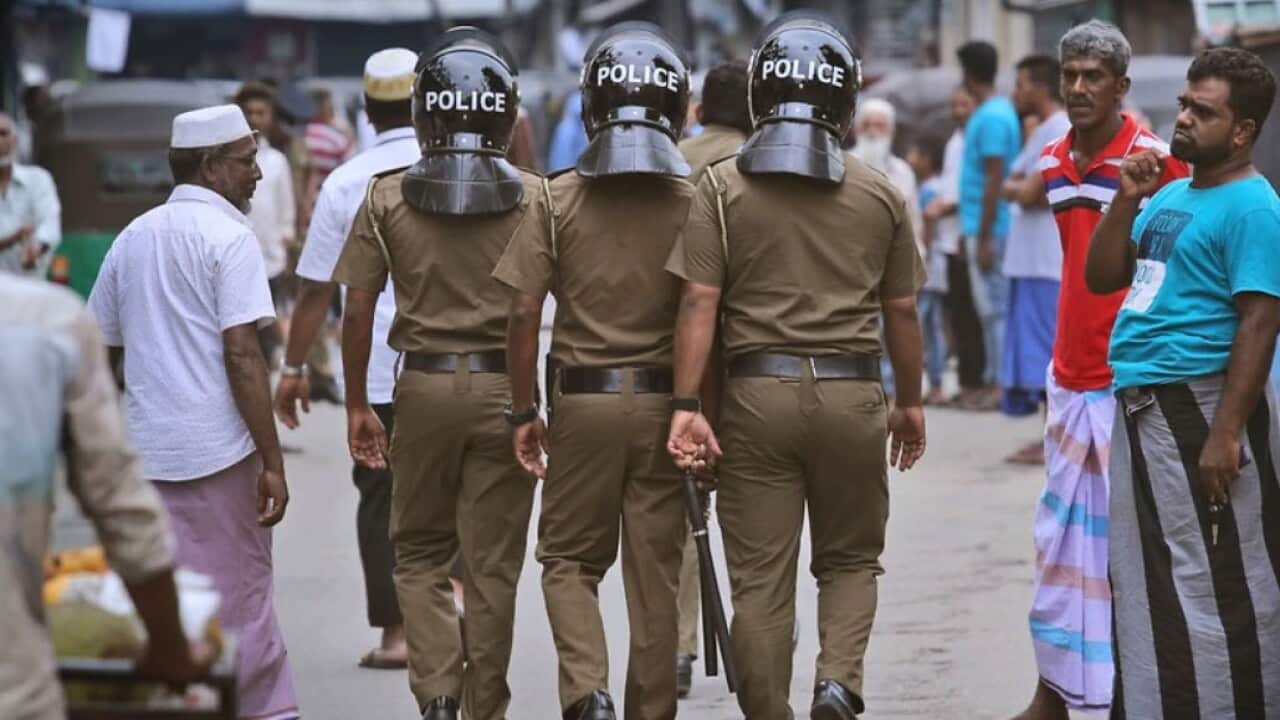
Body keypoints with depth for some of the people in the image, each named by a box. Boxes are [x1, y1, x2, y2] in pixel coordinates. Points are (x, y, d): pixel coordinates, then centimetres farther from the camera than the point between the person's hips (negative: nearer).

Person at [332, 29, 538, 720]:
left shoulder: (387, 197, -2)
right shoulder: (534, 197, -4)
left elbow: (358, 310, -1)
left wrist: (357, 404, 9)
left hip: (425, 384, 0)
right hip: (506, 386, 0)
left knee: (420, 553, 15)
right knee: (492, 565, 9)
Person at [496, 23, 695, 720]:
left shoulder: (559, 198, -3)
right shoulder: (695, 199, -3)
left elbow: (524, 312, -6)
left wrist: (523, 411, 3)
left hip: (584, 400, -1)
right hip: (665, 402, 1)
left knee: (568, 558, 11)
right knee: (655, 572, 8)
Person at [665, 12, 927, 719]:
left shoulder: (720, 187, -1)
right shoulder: (879, 194, 3)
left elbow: (699, 302, -8)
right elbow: (900, 310, 8)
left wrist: (686, 405, -8)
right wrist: (910, 403, 20)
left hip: (757, 391, -1)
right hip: (851, 393, 1)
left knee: (760, 579, 6)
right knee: (850, 559, 16)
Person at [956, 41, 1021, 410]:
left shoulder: (992, 118, -16)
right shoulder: (998, 111, 14)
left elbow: (994, 182, -19)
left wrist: (984, 238, -19)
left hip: (989, 227, -10)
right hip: (981, 227, 10)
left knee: (994, 308, -6)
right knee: (990, 307, 12)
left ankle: (1002, 384, -4)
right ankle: (992, 381, 17)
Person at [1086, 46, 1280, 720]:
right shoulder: (1172, 194, 16)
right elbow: (1101, 278, 17)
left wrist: (1225, 434, -24)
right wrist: (1127, 200, 3)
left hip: (1198, 405, -9)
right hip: (1138, 406, 9)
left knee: (1217, 584, -6)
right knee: (1142, 580, 15)